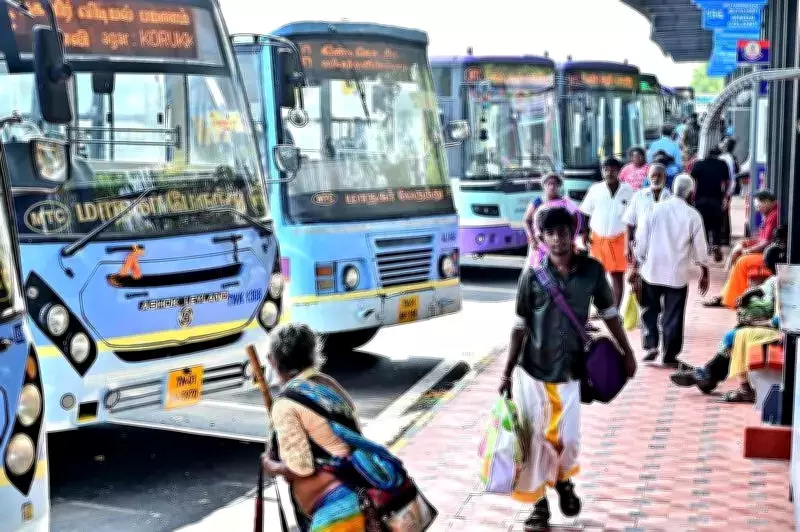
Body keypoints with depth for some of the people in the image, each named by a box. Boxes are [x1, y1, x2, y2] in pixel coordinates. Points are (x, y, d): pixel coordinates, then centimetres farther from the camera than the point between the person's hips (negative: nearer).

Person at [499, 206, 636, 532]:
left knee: (567, 439, 3)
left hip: (569, 371, 1)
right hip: (532, 371, -1)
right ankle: (539, 504, 22)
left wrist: (627, 352, 9)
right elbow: (520, 327, -3)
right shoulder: (532, 275, -9)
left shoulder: (592, 270, -6)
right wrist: (507, 373, -3)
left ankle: (563, 481, 37)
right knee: (535, 440, 3)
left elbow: (609, 313, 7)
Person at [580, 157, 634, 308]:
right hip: (597, 238, 1)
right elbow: (585, 213, 7)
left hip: (619, 239, -1)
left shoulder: (628, 191, -4)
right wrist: (585, 234, 0)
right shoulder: (595, 190, -2)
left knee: (618, 276, 2)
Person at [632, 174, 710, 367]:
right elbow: (700, 248, -1)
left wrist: (636, 266, 8)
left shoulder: (656, 209, -3)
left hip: (651, 271, 1)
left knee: (649, 310, 19)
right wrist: (705, 273, 12)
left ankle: (650, 345, 7)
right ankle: (670, 356, 14)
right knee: (673, 316, 8)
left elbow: (641, 240, -1)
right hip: (677, 275, -1)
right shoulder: (693, 216, -7)